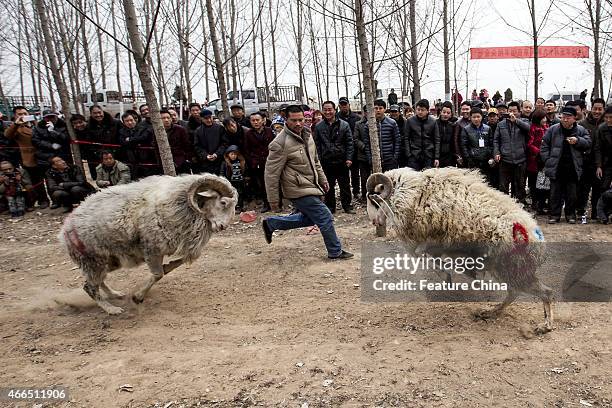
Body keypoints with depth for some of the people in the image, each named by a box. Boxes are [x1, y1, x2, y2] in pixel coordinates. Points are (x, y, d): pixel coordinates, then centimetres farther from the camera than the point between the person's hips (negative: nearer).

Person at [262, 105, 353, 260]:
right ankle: (336, 252, 13)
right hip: (300, 190, -9)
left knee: (309, 218, 21)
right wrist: (273, 201, -14)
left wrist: (323, 180, 20)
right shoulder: (280, 143, -20)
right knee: (325, 218, -5)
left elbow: (315, 161, 21)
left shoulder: (307, 136, 6)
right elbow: (271, 174, -17)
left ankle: (271, 224, 29)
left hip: (311, 186, 9)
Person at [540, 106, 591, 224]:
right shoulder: (552, 129, 2)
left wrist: (577, 141, -14)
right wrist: (547, 160, -3)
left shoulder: (581, 130, 4)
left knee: (572, 193, 8)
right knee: (555, 192, 4)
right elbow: (544, 146, 4)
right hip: (556, 168, -1)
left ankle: (570, 214, 21)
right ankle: (555, 214, 13)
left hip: (573, 168, 1)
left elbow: (588, 143, 4)